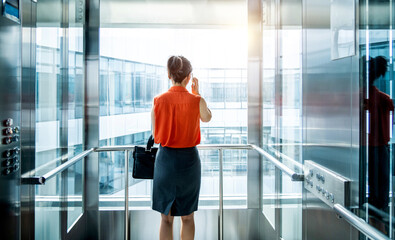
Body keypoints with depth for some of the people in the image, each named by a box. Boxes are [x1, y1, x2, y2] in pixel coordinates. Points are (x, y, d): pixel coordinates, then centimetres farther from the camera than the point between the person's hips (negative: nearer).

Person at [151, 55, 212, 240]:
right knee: (187, 217, 17)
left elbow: (155, 135, 0)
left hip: (165, 159, 0)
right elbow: (207, 118, 12)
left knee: (166, 219, 13)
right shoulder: (197, 101, -10)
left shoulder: (158, 101, -8)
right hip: (189, 159, 0)